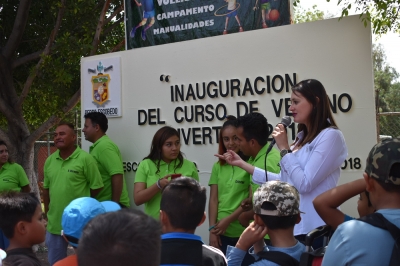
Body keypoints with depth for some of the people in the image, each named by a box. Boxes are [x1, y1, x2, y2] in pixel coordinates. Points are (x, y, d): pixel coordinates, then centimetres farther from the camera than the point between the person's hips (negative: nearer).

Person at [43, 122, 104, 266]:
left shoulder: (85, 158, -13)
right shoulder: (50, 160, 5)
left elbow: (97, 187, -10)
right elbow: (46, 188, 13)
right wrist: (47, 212, 14)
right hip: (54, 223, 6)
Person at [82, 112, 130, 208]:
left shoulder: (104, 146, -16)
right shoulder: (98, 146, 14)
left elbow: (117, 175, -24)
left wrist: (114, 204, -23)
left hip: (110, 203, -10)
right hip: (103, 203, 10)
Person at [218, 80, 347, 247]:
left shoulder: (330, 136, -12)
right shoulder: (303, 138, 13)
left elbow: (305, 184, -18)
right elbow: (283, 181, 12)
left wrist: (284, 148, -10)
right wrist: (243, 164, 14)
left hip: (314, 230, -8)